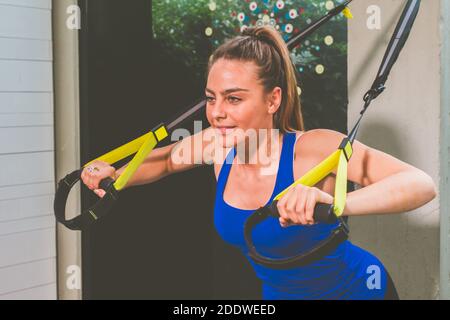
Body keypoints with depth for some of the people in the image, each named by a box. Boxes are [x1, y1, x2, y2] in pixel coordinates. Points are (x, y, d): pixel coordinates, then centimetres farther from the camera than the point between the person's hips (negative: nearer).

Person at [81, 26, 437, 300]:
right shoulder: (217, 145, -15)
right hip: (279, 292, 5)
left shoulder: (311, 148, -31)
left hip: (355, 288, -5)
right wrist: (115, 176, -12)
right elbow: (165, 160, 8)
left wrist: (333, 203, -58)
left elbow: (422, 185, -41)